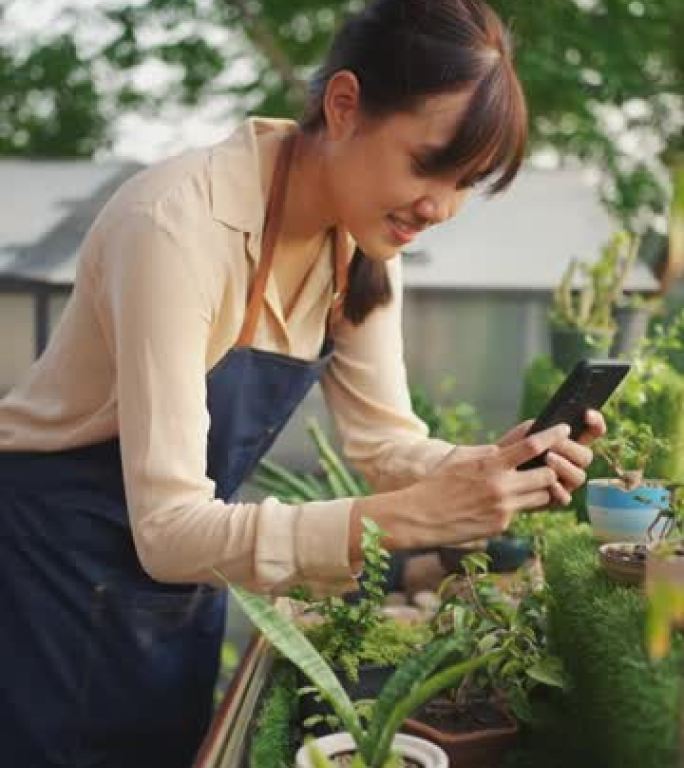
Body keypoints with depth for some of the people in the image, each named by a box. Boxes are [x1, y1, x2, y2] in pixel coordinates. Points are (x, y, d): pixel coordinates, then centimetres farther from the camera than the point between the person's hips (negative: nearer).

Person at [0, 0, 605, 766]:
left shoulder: (364, 240, -8)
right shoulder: (181, 223, -31)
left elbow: (384, 441, -4)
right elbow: (167, 527, -34)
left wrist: (498, 472, -24)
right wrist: (410, 517, -41)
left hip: (175, 574, 7)